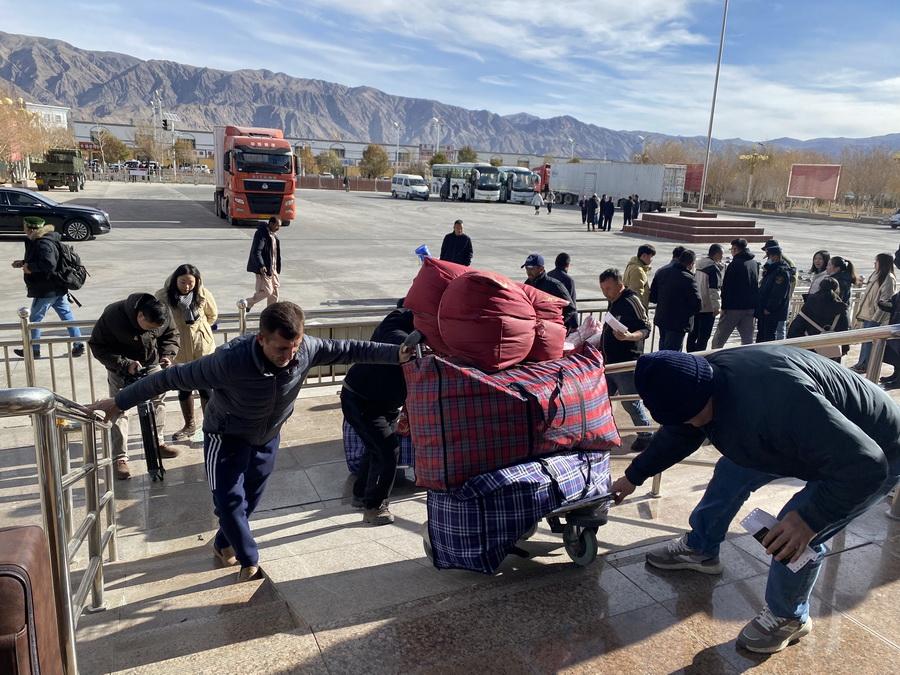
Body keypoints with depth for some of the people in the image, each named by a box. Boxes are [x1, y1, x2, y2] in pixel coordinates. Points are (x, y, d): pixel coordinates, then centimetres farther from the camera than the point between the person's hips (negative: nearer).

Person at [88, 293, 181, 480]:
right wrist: (125, 364, -33)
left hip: (151, 364, 4)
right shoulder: (113, 315, -32)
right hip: (121, 368, -3)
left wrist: (167, 355, -20)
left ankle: (157, 442, 31)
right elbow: (98, 346, -23)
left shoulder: (164, 316, -22)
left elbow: (171, 334, -2)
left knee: (157, 401, 12)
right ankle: (119, 458, 1)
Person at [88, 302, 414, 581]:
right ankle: (250, 562, 19)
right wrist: (119, 402, -25)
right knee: (229, 500, -6)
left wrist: (397, 354, -17)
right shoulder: (231, 360, -41)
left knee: (250, 496, 18)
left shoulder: (306, 349, -29)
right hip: (227, 437, -4)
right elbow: (173, 377, -32)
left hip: (268, 436, 4)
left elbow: (349, 349, -16)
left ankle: (224, 544, 46)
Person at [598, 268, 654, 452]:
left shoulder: (631, 301, -15)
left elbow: (646, 329, -19)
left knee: (632, 402, 0)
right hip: (609, 361, 9)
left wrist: (628, 336, -34)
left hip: (626, 363, -9)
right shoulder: (613, 303, 13)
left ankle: (646, 436, 17)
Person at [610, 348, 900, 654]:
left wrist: (809, 519, -35)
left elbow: (866, 465, -37)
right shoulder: (707, 379, -16)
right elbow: (676, 436, 3)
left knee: (795, 535, -14)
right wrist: (634, 476, 11)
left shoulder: (777, 402, -44)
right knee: (732, 472, 10)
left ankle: (789, 618, 14)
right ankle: (699, 549, 31)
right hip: (814, 436, 8)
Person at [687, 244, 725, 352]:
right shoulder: (714, 268, -16)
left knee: (694, 332, 17)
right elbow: (714, 289, -20)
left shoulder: (700, 265, 11)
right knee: (704, 335, -3)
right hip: (707, 307, -9)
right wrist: (716, 306, -18)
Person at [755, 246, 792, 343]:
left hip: (772, 313, -10)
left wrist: (769, 309, -21)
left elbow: (778, 294, -22)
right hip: (763, 311, 10)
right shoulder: (771, 270, 17)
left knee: (769, 336, -6)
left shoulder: (782, 272, -16)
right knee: (761, 335, 16)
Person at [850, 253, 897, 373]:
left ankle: (863, 365, 0)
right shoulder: (875, 275, 13)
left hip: (875, 315, -8)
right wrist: (860, 312, 18)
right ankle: (862, 363, 18)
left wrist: (876, 316, -19)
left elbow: (886, 299, -16)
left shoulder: (889, 278, -12)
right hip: (867, 313, 8)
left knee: (868, 339, -5)